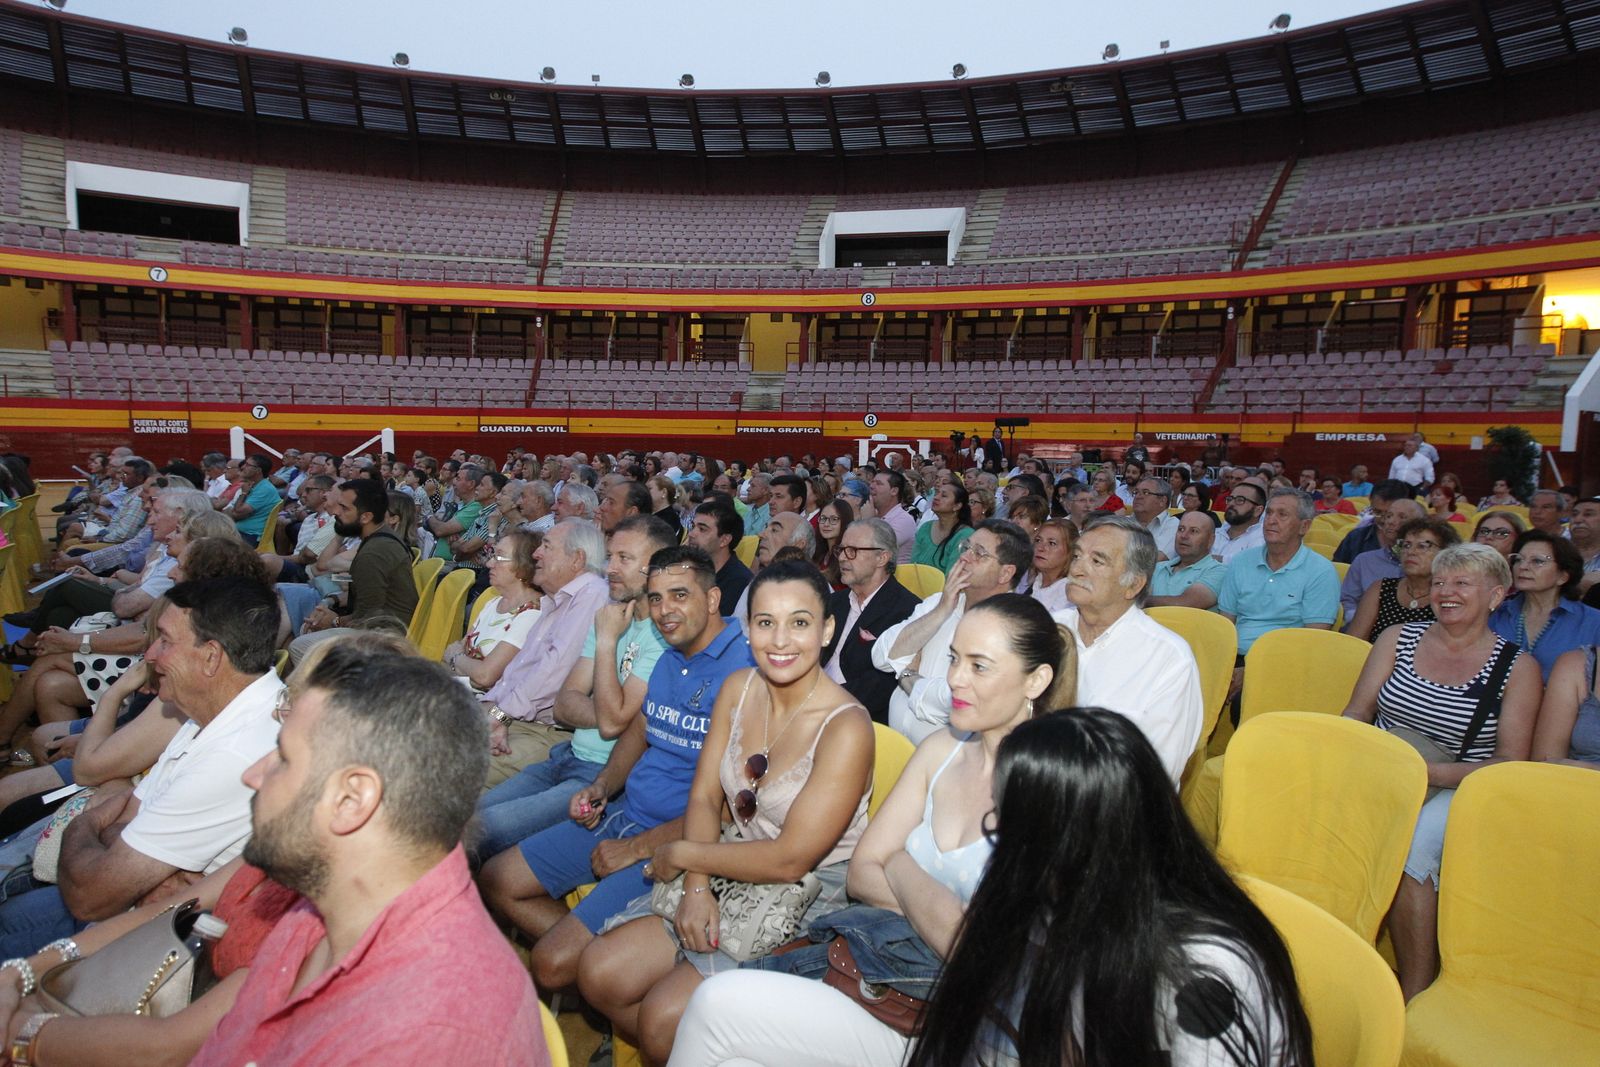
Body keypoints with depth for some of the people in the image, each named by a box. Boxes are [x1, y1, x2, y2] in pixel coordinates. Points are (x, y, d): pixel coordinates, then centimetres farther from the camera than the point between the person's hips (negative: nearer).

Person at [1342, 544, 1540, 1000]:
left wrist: (1434, 772, -17)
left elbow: (1510, 764, -1)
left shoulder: (1517, 668, 4)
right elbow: (1355, 715, 10)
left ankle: (1416, 994, -19)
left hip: (1455, 791, -2)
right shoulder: (1397, 639, 12)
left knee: (1410, 847, -34)